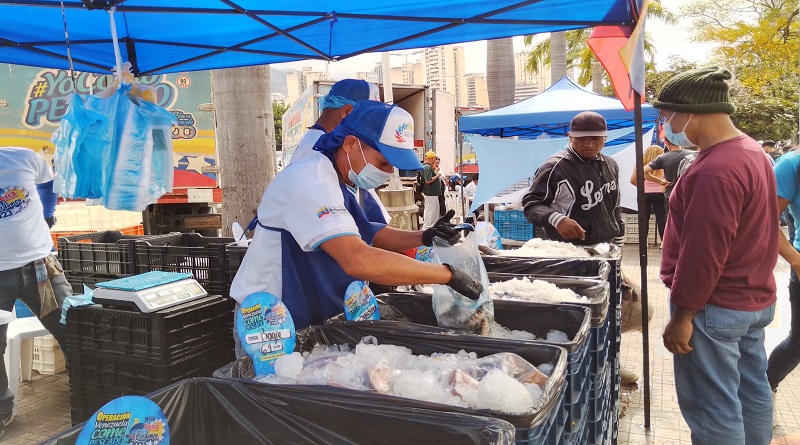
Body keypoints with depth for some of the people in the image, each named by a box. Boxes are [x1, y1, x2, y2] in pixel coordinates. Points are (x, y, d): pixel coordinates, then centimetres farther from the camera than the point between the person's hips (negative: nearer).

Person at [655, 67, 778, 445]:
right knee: (752, 391, 20)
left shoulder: (715, 170, -24)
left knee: (712, 407, 2)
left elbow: (703, 253, -25)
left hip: (715, 307, -10)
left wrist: (682, 314, -18)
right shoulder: (753, 152, 10)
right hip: (754, 299, 10)